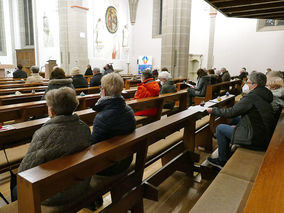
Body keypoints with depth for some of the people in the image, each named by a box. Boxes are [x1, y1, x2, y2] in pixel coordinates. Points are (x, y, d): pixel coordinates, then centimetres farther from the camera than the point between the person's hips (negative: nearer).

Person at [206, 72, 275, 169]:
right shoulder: (265, 95, 8)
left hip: (255, 140, -10)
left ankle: (222, 161, 12)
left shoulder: (252, 97, -20)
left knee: (220, 128, -3)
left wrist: (213, 110, -5)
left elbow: (231, 112, -18)